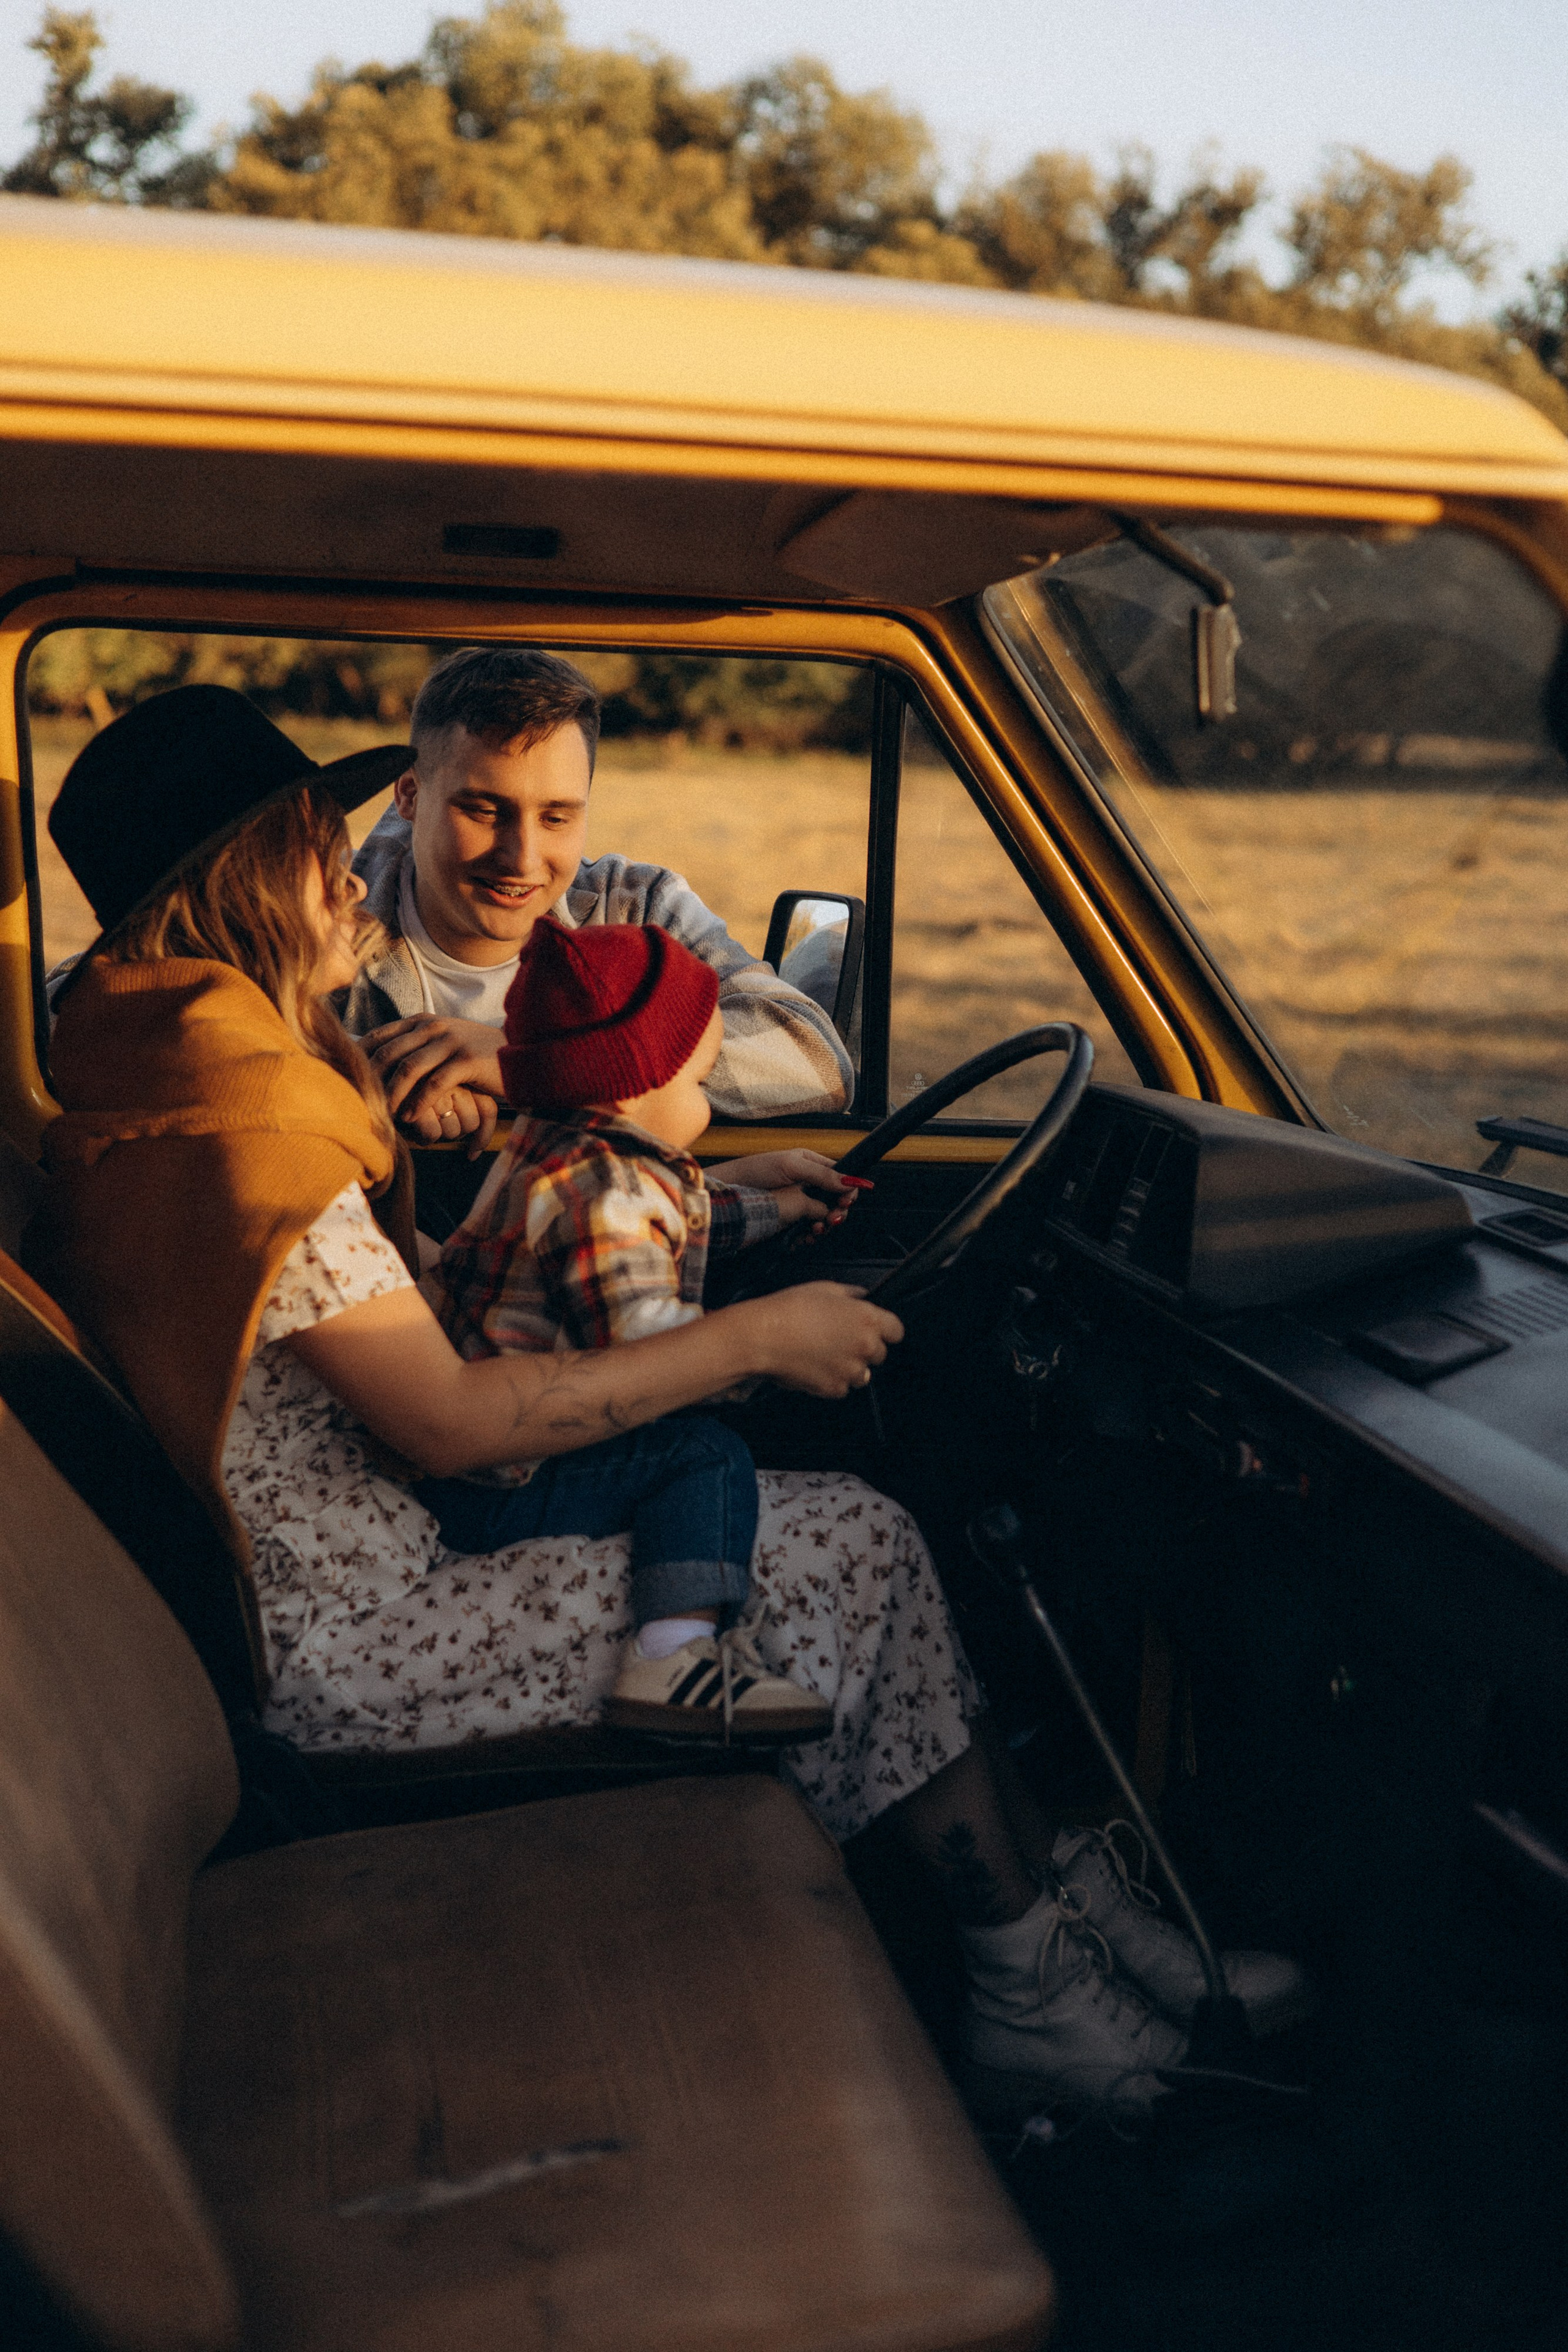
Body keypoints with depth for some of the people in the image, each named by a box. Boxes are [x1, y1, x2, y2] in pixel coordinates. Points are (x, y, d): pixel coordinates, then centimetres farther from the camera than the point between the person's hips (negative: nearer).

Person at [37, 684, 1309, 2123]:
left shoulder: (156, 1078, 9)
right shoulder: (246, 1126, -24)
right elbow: (449, 1424, -24)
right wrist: (755, 1337, -15)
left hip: (313, 1565, 10)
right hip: (344, 1652, -10)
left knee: (824, 1509, 9)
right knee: (866, 1547, -6)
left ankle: (1054, 1887, 14)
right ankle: (1033, 1992, 12)